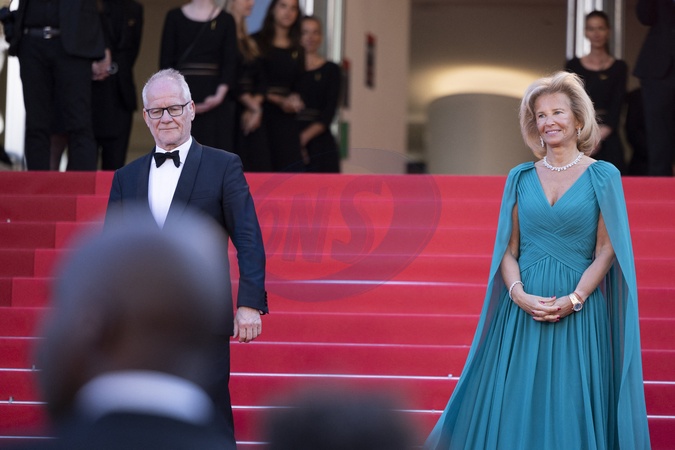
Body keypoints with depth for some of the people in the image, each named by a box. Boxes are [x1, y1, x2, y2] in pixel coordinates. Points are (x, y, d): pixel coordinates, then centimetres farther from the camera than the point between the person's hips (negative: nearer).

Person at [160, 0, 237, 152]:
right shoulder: (175, 17, 4)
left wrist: (220, 95, -14)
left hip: (213, 95, 1)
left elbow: (230, 64, 0)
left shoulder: (226, 20, 6)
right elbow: (165, 61, 2)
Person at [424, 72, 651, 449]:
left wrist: (573, 300, -14)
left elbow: (606, 250, -3)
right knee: (516, 407, 2)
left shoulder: (603, 177, 0)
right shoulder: (521, 178, 8)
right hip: (524, 308, 3)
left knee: (572, 408, -1)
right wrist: (519, 294, -10)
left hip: (580, 312, -2)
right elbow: (508, 248, 7)